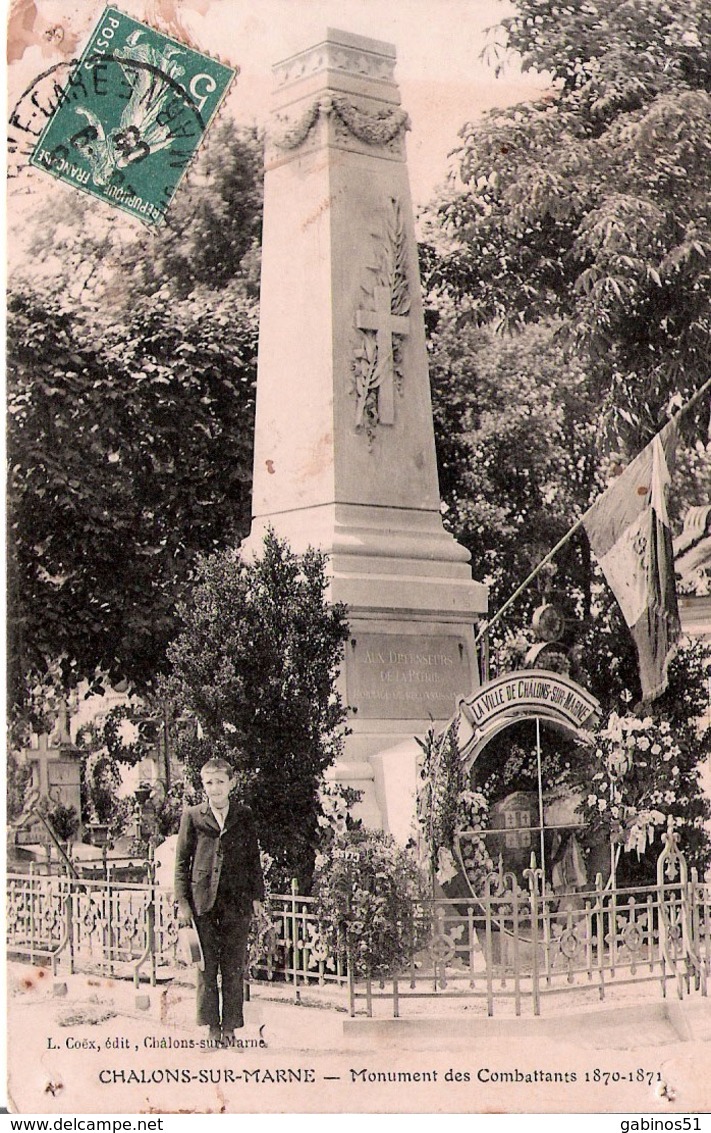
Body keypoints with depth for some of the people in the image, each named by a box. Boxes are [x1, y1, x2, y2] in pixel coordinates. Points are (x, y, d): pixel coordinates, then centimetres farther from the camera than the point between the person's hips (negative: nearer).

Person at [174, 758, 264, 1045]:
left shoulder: (244, 816, 9)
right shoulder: (192, 816, 5)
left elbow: (253, 858, 13)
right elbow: (182, 861, 5)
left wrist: (257, 897, 8)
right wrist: (182, 902, -1)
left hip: (237, 902, 1)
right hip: (203, 900, -1)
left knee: (234, 967, 3)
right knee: (206, 967, 1)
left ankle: (230, 1025, 10)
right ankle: (211, 1025, 9)